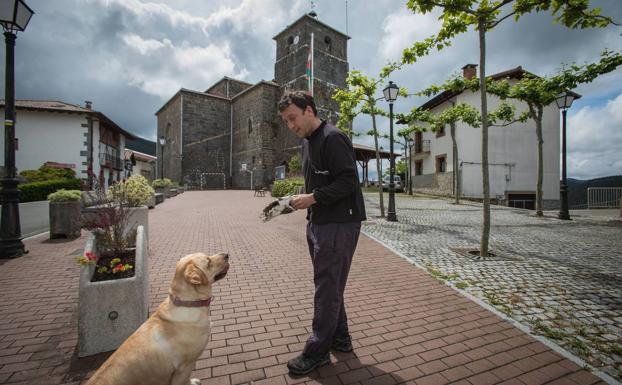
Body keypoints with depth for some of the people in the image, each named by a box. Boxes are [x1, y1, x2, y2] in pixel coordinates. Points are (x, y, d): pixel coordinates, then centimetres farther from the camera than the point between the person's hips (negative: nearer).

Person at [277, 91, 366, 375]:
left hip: (338, 224, -9)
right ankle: (340, 338, 34)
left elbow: (348, 182, -19)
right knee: (328, 285, 17)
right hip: (318, 222, 10)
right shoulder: (307, 141, 17)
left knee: (327, 287, 1)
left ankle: (317, 351, 18)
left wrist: (313, 198, -19)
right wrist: (303, 198, 9)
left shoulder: (332, 138, -13)